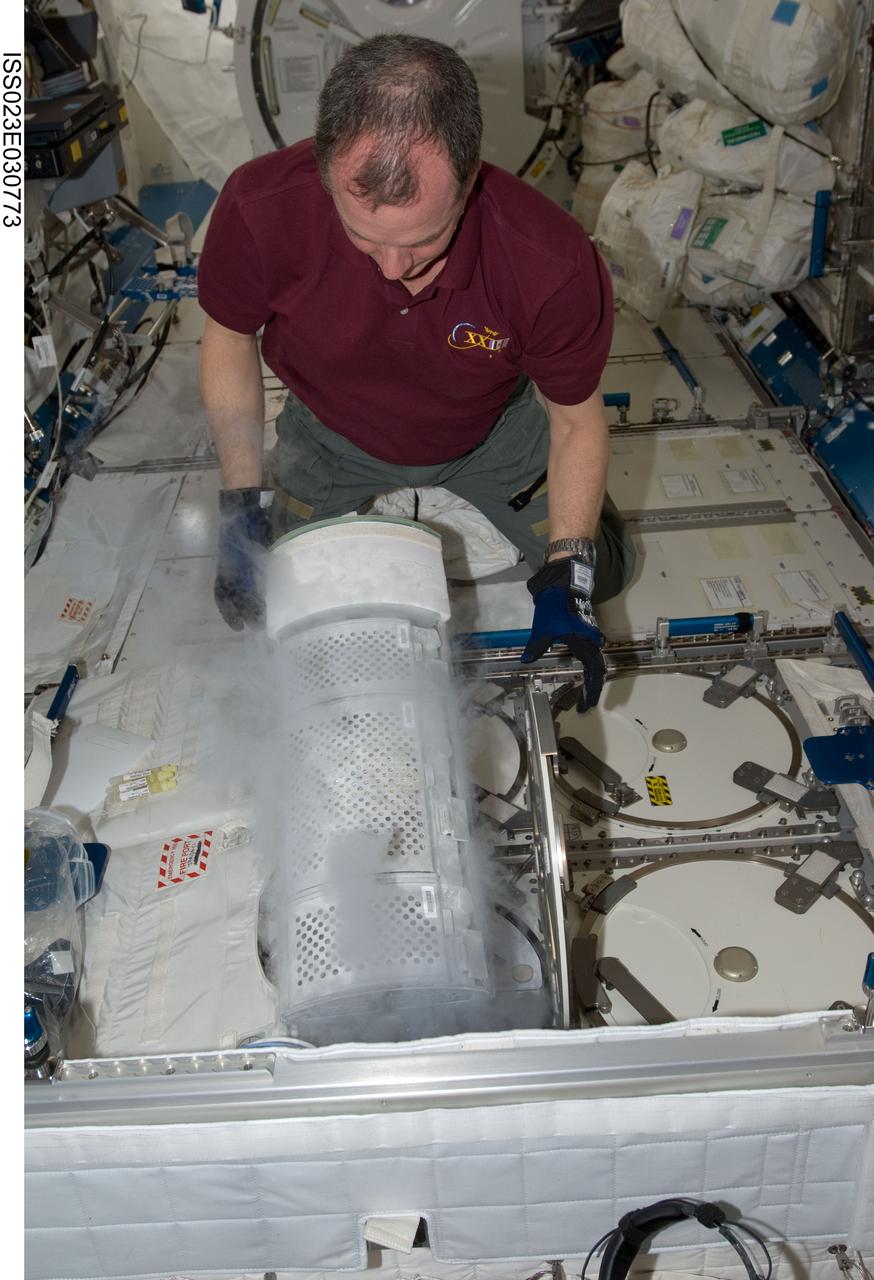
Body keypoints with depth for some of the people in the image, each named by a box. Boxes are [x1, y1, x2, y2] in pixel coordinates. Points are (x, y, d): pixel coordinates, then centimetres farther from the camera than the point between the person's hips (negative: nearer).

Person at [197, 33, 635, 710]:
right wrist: (242, 502, -19)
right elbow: (229, 338, -15)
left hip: (490, 435, 0)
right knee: (263, 602, 11)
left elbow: (578, 419, -19)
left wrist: (567, 578, -25)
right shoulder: (260, 207, -38)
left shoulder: (554, 265, -39)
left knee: (602, 573, 12)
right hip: (335, 437, 1)